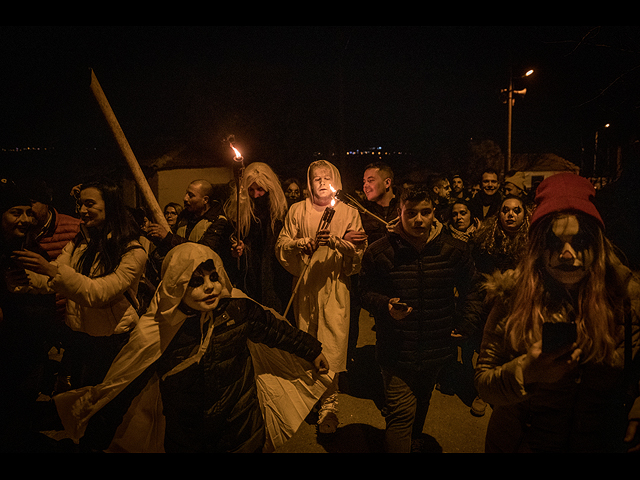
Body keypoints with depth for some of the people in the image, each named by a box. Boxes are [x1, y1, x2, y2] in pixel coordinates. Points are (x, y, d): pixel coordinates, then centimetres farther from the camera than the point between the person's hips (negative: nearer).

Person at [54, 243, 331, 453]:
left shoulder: (238, 309, -16)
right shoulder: (157, 334, -20)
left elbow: (274, 329, -1)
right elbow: (120, 392, -9)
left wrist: (312, 351, 10)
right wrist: (92, 442, -3)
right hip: (186, 444, -1)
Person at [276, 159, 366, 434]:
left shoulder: (348, 212, 9)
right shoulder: (297, 211, 9)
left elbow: (359, 251, 1)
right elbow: (282, 245, 3)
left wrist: (335, 241, -16)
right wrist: (309, 242, -13)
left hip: (335, 285, -1)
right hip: (305, 284, 1)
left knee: (332, 345, -5)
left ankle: (328, 407, 7)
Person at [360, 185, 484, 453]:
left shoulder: (454, 250, -5)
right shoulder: (379, 252, -11)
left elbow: (470, 290, 10)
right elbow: (366, 293, -2)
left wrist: (465, 325, 2)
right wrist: (386, 306, -21)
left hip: (436, 348, 4)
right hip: (396, 349, -3)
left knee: (421, 405, 25)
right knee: (401, 413, -6)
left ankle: (414, 443, 50)